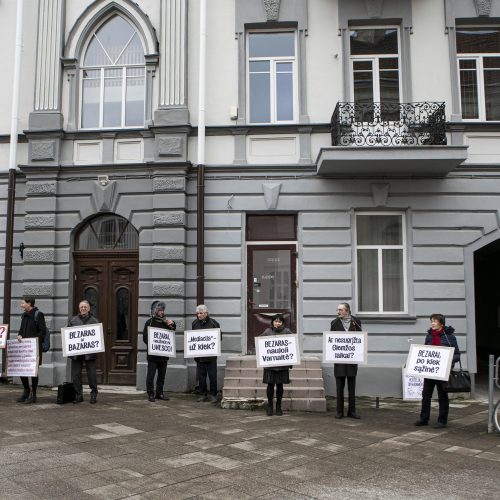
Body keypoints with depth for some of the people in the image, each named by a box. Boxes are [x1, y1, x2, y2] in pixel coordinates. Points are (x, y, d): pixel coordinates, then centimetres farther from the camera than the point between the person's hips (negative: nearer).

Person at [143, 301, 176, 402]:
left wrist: (172, 324, 2)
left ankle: (159, 393, 19)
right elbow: (145, 338, -6)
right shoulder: (149, 322, -2)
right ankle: (150, 394, 7)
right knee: (151, 375, -1)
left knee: (162, 375, 10)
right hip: (153, 354, -5)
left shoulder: (165, 322, 11)